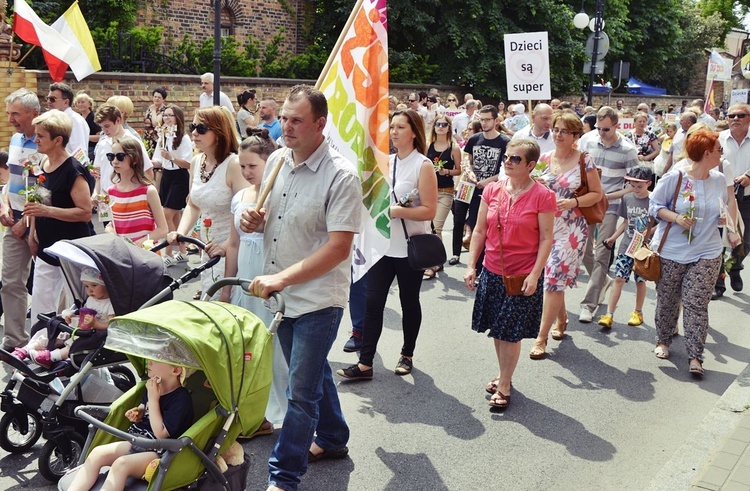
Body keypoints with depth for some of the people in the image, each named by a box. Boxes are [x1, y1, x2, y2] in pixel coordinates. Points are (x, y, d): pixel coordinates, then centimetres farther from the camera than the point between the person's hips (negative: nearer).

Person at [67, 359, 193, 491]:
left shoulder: (181, 399, -20)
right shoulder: (153, 386, 6)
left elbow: (160, 433, -22)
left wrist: (153, 399, -22)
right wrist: (137, 413, 1)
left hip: (159, 452, -9)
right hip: (137, 441, 9)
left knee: (121, 464, -32)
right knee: (98, 453, -12)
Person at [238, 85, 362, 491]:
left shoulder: (341, 175, -19)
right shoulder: (276, 160, 3)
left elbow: (339, 247, -24)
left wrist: (282, 278, -29)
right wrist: (254, 219, -5)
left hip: (317, 298, -7)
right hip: (279, 292, 7)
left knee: (301, 390, -1)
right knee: (311, 373, 23)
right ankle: (332, 440, 43)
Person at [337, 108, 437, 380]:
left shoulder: (423, 166, -9)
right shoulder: (385, 162, 8)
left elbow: (429, 211, -16)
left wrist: (397, 211, -23)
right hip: (383, 244, 5)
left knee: (409, 302, 11)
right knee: (373, 302, 0)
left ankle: (407, 355, 29)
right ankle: (365, 363, 3)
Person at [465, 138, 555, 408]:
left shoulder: (542, 196, -11)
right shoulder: (492, 190, 1)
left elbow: (546, 239, -9)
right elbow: (480, 230, 6)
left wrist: (534, 275, -15)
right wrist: (471, 266, 2)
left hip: (523, 276, -4)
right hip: (492, 272, 4)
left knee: (510, 333, 2)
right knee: (497, 330, 15)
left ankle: (504, 386, 17)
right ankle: (503, 374, 35)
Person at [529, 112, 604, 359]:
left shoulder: (584, 160, -5)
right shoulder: (544, 158, 6)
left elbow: (597, 193, -1)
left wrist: (574, 202, -16)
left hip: (572, 229, -4)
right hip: (546, 226, 4)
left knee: (554, 279, -7)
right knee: (555, 278, 12)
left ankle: (542, 337, -1)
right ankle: (561, 319, 37)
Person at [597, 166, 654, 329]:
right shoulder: (627, 198, 4)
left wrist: (648, 232, -21)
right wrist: (614, 237, 12)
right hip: (626, 246, 3)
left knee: (640, 280, 9)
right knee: (619, 278, -2)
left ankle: (638, 312, 27)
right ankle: (609, 314, -3)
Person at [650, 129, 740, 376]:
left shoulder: (719, 179, 4)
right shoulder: (675, 177, -11)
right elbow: (655, 205, -5)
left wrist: (724, 219, -2)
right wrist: (676, 218, -20)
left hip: (706, 254, 2)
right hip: (671, 252, -2)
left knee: (697, 304, -5)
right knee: (667, 301, 11)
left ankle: (695, 356, -1)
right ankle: (663, 341, 33)